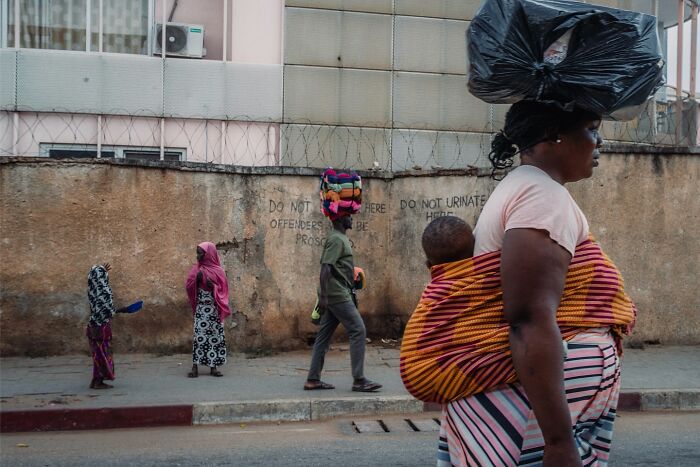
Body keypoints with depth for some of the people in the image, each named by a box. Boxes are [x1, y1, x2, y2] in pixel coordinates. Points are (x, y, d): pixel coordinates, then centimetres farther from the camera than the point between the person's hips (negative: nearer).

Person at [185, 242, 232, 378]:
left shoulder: (218, 271, 1)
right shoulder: (196, 269, 7)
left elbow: (223, 291, 0)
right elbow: (188, 287, 4)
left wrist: (213, 287, -17)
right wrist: (197, 279, -13)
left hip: (215, 310, -1)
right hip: (201, 309, 1)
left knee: (215, 336, 0)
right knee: (199, 336, -8)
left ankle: (213, 367, 6)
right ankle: (195, 367, -9)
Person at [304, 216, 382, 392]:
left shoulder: (340, 238, 18)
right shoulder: (336, 239, -13)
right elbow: (325, 268, -20)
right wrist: (323, 296, -25)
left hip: (334, 295, 10)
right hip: (337, 294, -10)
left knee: (324, 335, 8)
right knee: (358, 330, -9)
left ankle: (313, 379, 10)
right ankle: (358, 380, -8)